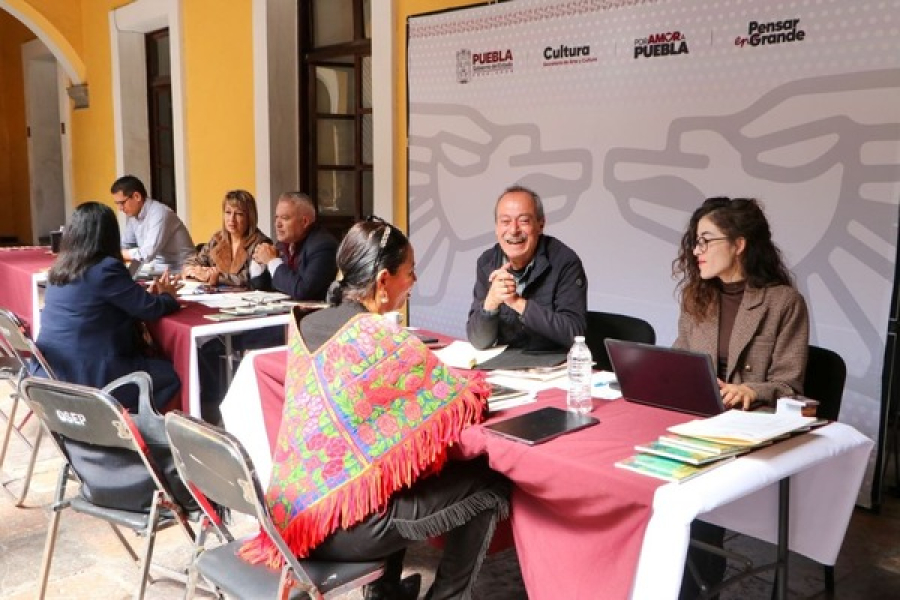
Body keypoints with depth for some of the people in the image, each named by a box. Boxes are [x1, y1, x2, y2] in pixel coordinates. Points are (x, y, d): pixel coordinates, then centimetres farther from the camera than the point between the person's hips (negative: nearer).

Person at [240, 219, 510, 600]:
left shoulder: (306, 325, 2)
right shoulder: (382, 337, -21)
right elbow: (466, 402, -13)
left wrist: (418, 362, 11)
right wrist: (476, 381, 8)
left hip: (293, 512, 8)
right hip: (342, 526, -8)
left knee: (399, 466, 32)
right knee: (490, 485, 4)